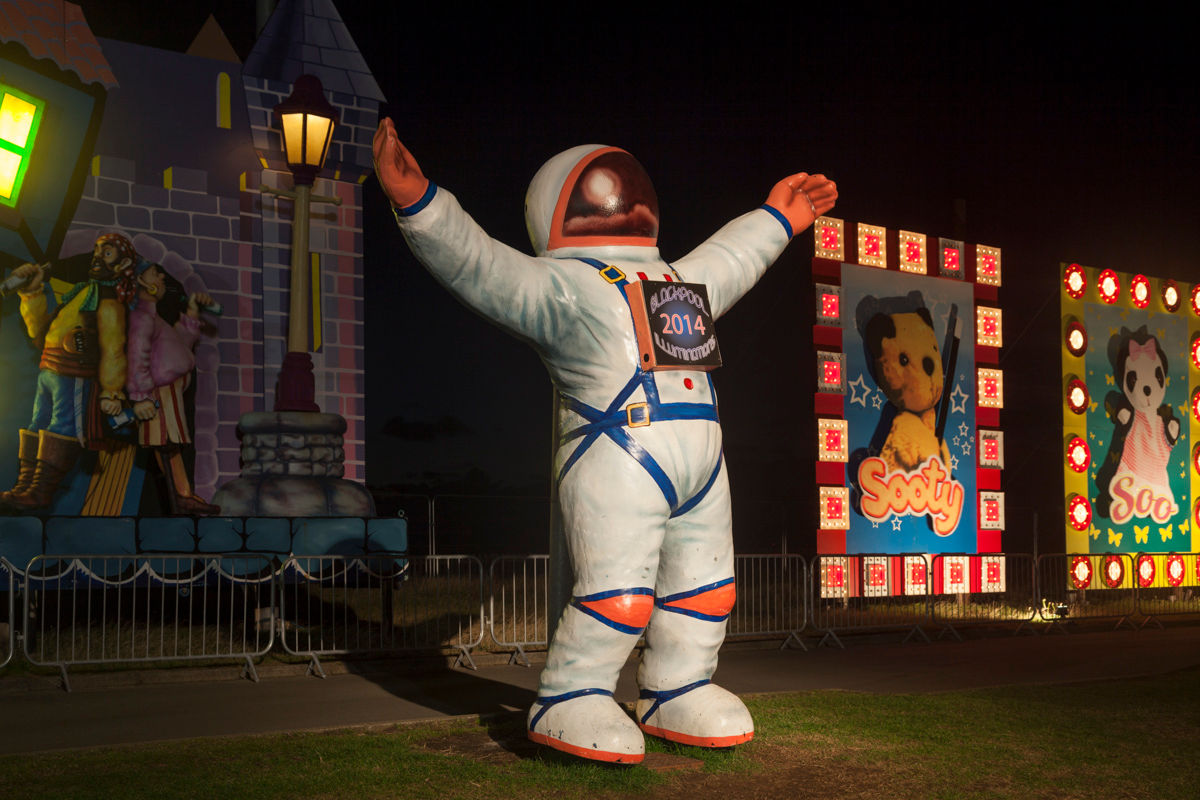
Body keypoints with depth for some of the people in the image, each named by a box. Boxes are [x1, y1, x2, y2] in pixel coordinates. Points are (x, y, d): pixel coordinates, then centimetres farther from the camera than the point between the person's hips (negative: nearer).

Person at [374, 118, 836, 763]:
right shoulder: (559, 284, -5)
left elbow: (726, 259, 42)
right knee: (616, 591, -14)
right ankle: (570, 701, 1)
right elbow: (480, 265, -16)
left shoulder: (678, 279, 24)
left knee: (703, 586, 14)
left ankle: (676, 693, 30)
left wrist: (775, 219, 52)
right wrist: (420, 205, -29)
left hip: (699, 463, 9)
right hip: (616, 461, -9)